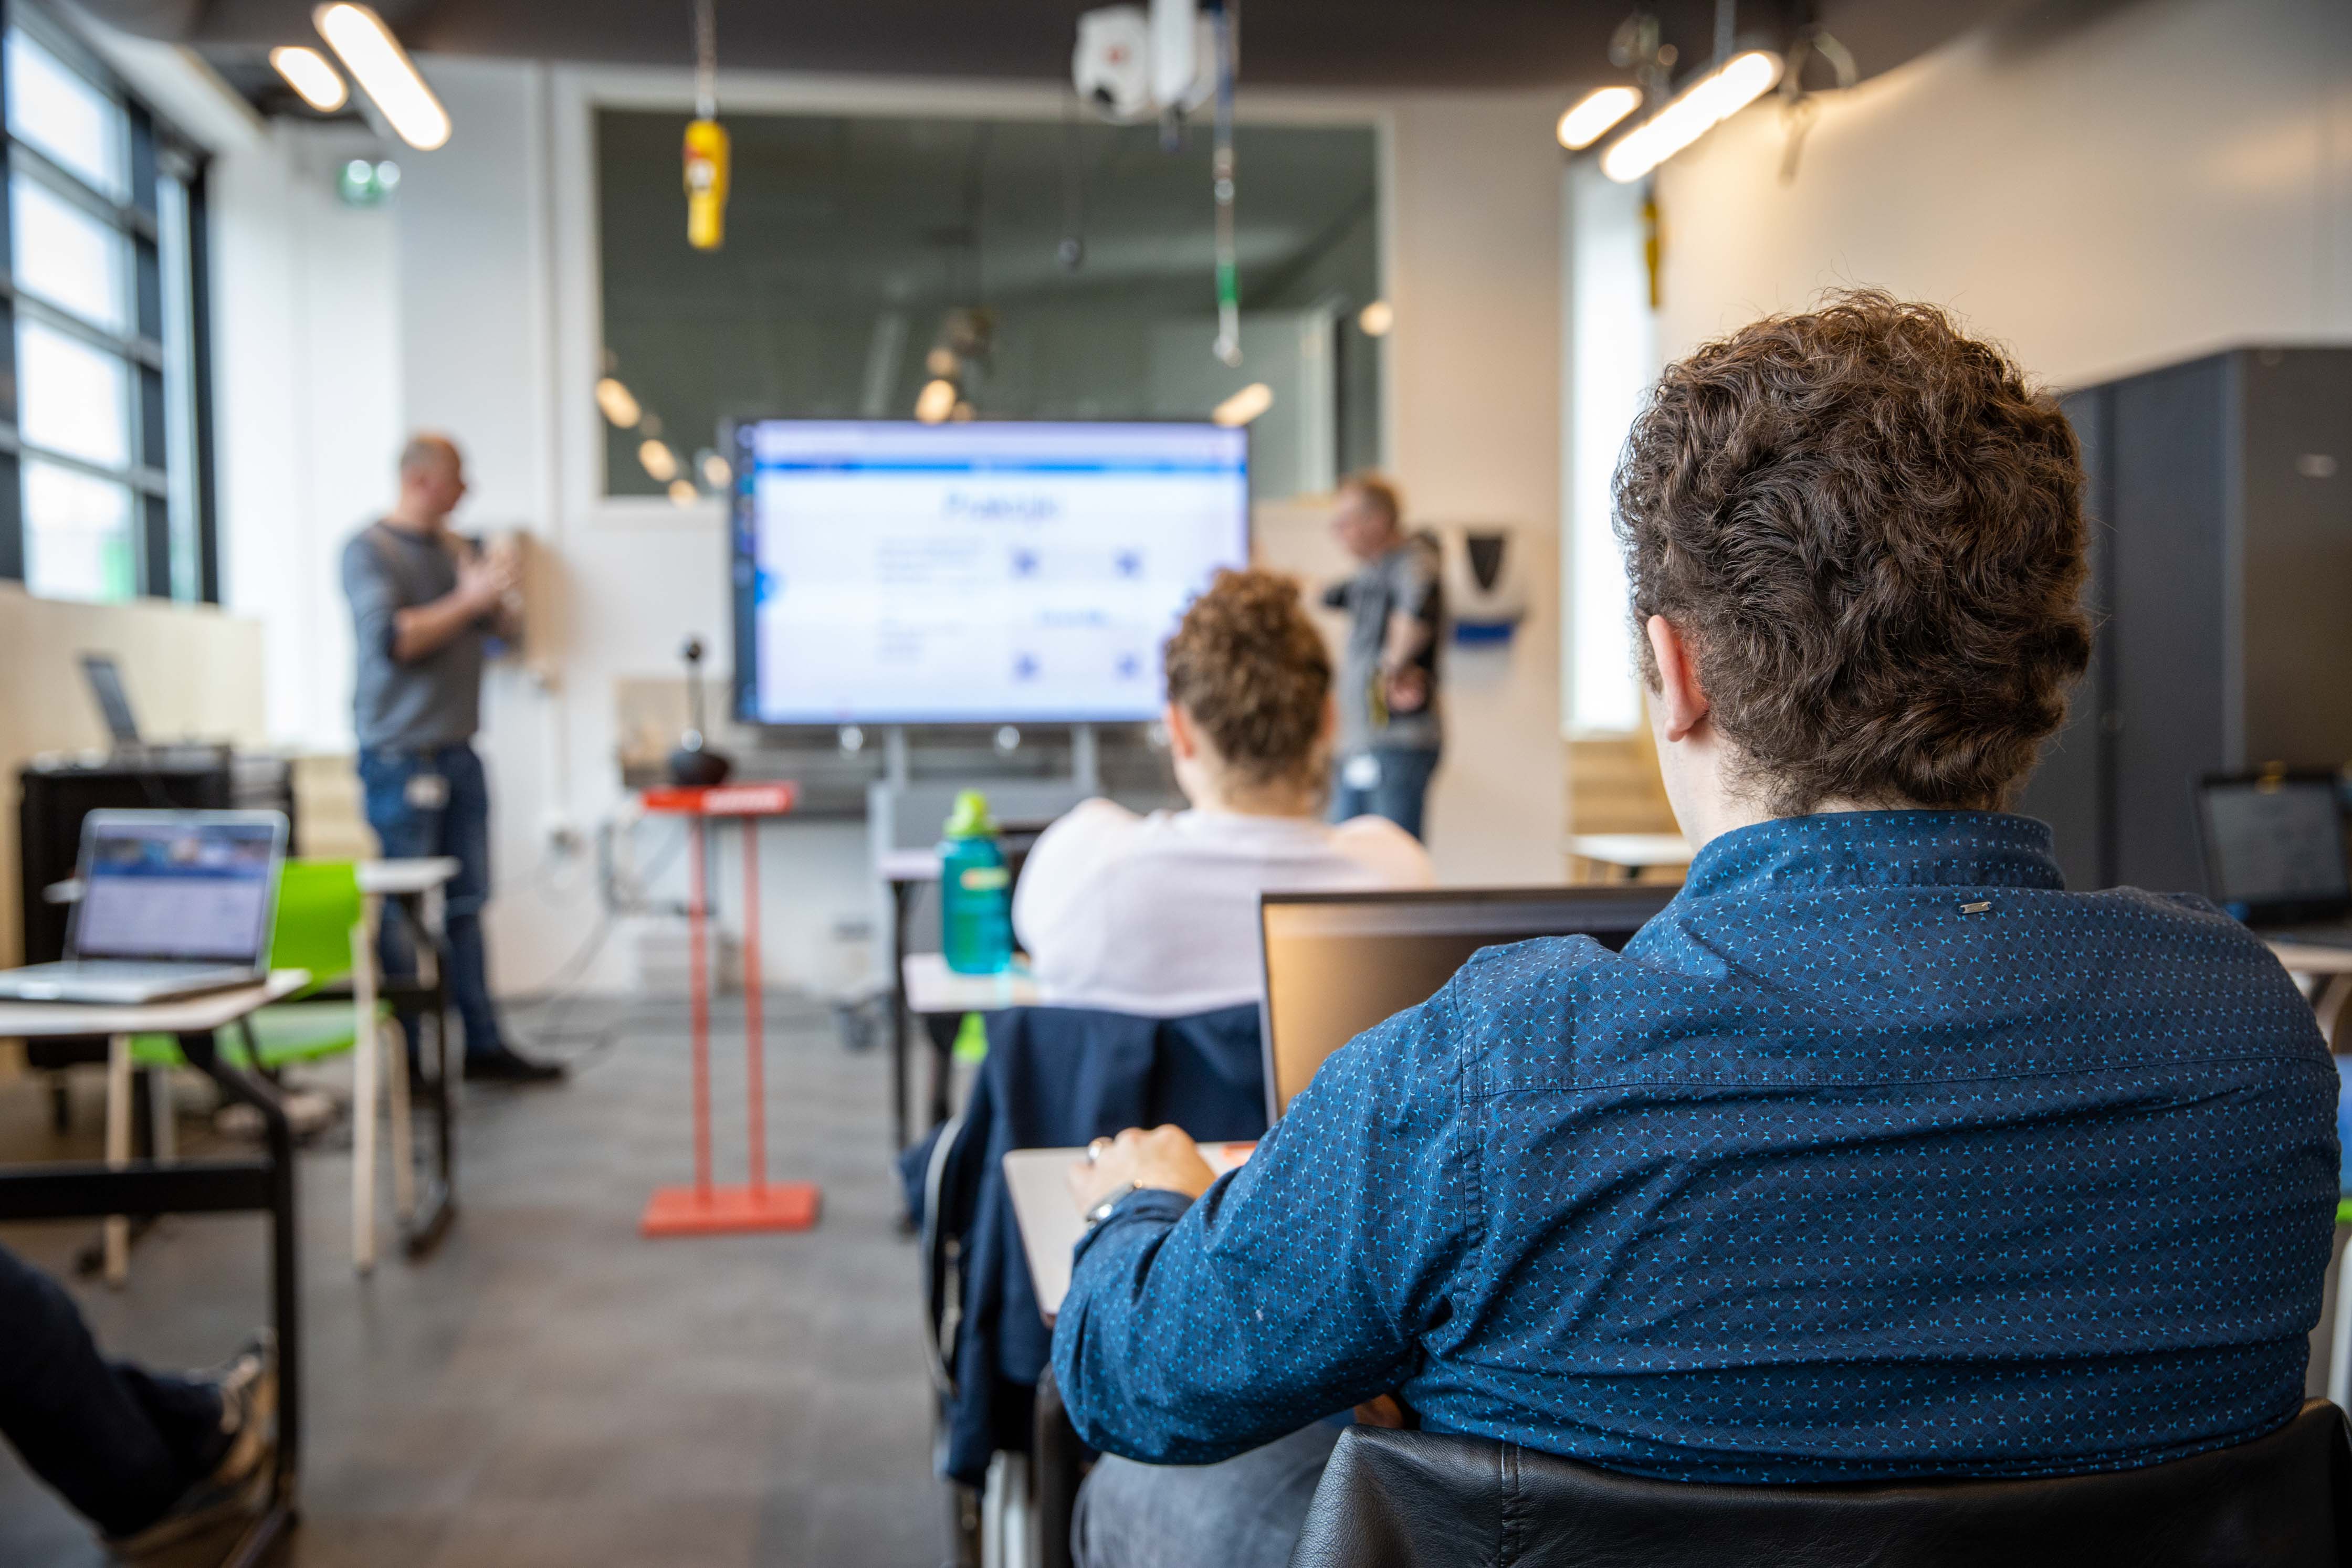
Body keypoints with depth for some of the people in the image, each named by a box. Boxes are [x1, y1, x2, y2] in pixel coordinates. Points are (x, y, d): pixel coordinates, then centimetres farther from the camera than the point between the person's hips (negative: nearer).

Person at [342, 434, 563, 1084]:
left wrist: (496, 598, -4)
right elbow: (390, 639, -18)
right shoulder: (370, 550, -6)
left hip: (457, 754, 8)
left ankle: (481, 1044, 17)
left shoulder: (455, 547, 16)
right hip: (400, 755, -8)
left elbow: (502, 629, 16)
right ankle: (407, 1059, 3)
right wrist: (467, 599, -17)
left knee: (466, 903, 10)